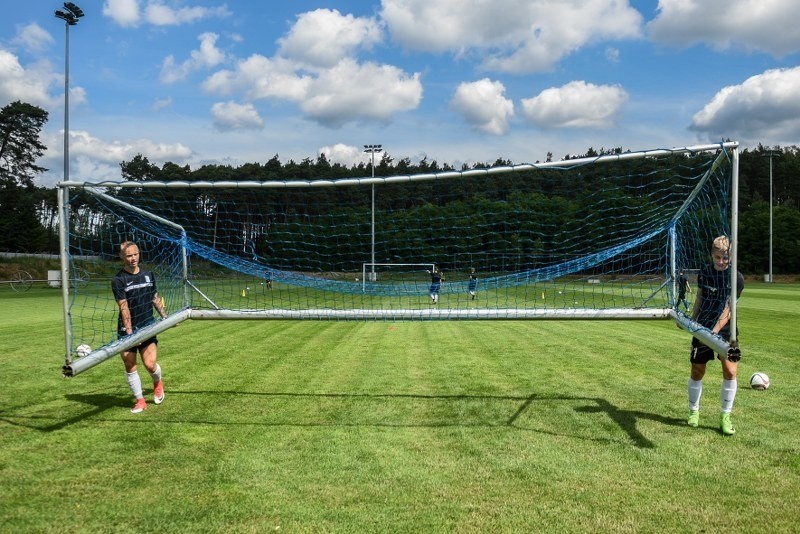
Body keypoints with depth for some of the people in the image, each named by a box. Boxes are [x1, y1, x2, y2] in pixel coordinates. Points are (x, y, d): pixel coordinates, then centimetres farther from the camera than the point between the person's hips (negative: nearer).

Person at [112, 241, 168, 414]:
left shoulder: (148, 274, 7)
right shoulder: (118, 280, -6)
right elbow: (124, 308, -14)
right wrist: (129, 332, -19)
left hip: (148, 326, 2)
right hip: (127, 330, -2)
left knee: (150, 364, -10)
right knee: (130, 368, 2)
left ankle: (158, 383, 22)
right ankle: (140, 401, 17)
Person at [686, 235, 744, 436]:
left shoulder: (737, 278, -10)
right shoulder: (704, 271, 1)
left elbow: (728, 308, -18)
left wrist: (715, 331, -29)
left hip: (725, 330, -2)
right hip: (702, 328, 2)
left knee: (730, 370, -13)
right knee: (697, 372, 6)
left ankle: (725, 416, 3)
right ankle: (694, 411, 25)